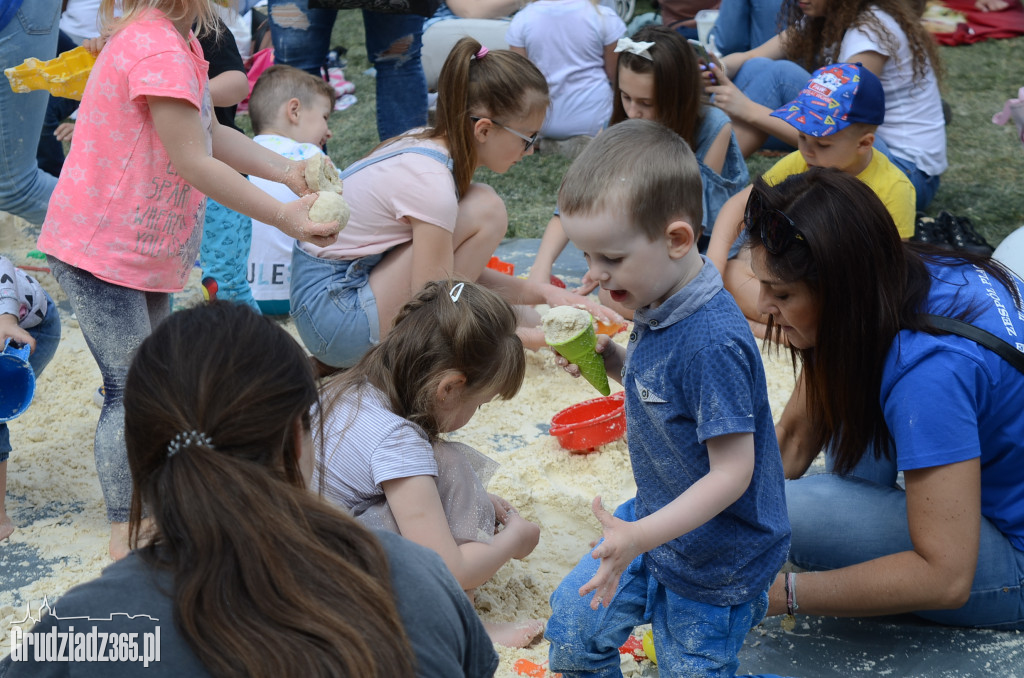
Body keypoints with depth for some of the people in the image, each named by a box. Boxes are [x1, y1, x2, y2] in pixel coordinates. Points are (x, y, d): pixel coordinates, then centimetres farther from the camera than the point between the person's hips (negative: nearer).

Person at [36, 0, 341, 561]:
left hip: (143, 251, 10)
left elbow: (210, 134, 10)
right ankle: (124, 535, 6)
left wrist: (287, 171, -1)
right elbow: (195, 163, -26)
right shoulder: (158, 51, -27)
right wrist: (285, 217, -21)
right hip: (100, 251, -10)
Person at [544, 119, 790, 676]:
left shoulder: (713, 342, -33)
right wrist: (612, 360, -5)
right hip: (659, 522, 8)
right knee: (573, 619, 19)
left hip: (713, 565, -8)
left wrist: (640, 536, -36)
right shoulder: (658, 306, -6)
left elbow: (732, 473, -30)